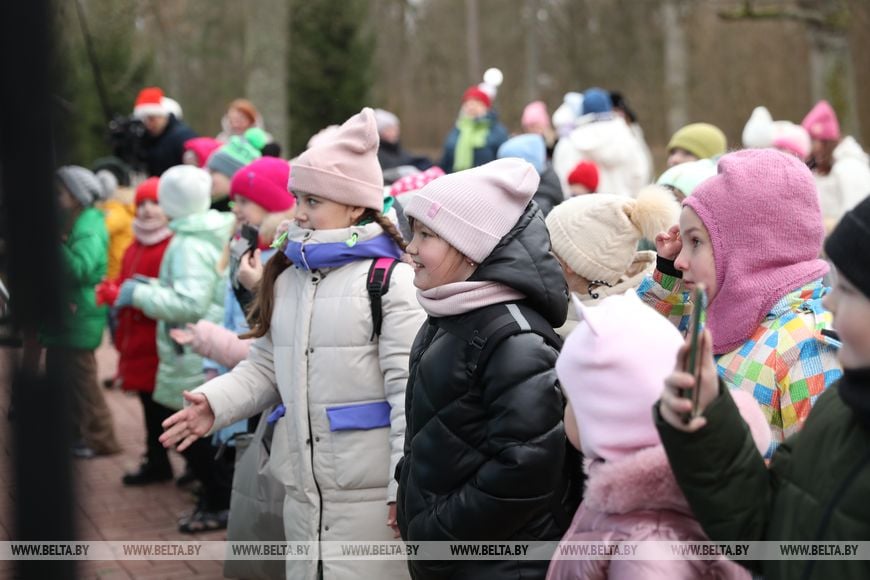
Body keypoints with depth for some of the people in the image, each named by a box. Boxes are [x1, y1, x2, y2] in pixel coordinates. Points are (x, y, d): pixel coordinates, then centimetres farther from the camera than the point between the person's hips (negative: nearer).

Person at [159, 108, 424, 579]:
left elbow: (409, 391, -14)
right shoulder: (287, 278, 13)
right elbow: (265, 368, 16)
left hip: (369, 494, -7)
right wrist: (215, 402, -2)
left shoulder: (391, 279, -10)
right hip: (302, 491, 7)